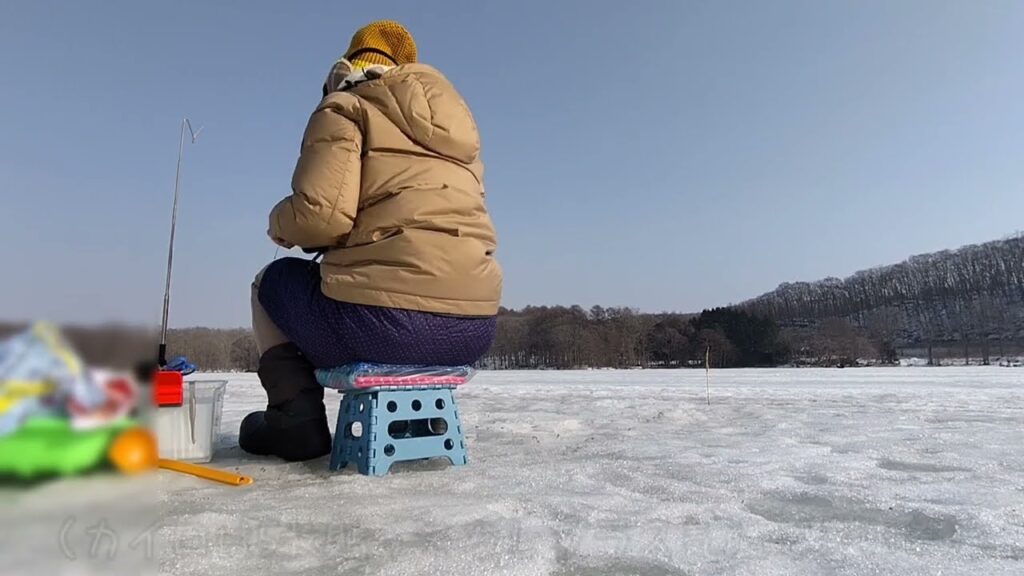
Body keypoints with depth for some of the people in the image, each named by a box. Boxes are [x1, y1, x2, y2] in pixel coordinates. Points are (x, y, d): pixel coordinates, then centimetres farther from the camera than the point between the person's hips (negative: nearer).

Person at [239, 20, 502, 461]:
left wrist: (281, 224, 11)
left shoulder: (344, 109, 5)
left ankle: (298, 418, 12)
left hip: (385, 323, -6)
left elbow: (321, 215, -11)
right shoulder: (454, 123, 24)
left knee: (275, 280, 23)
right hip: (474, 329, 6)